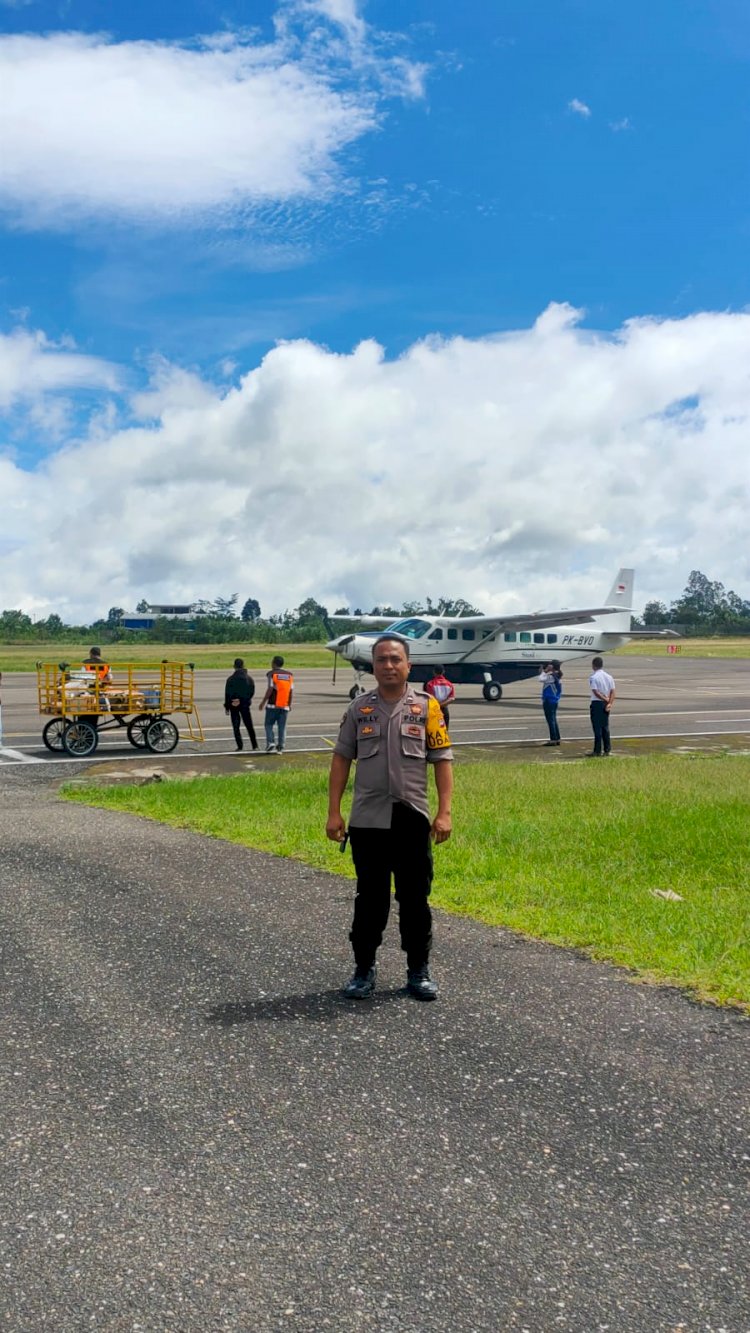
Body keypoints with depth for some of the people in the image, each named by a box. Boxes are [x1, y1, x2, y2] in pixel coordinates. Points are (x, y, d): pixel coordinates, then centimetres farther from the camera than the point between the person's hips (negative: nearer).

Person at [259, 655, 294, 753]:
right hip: (284, 706, 4)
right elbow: (291, 691, 8)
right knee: (282, 726, 6)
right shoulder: (289, 675, 10)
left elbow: (270, 689, -11)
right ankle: (280, 746, 3)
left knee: (269, 724, 6)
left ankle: (270, 742, -9)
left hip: (273, 705, -4)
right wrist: (289, 704, 16)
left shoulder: (271, 674, -4)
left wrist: (263, 702, -4)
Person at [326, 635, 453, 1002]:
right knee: (369, 898, 9)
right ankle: (364, 969, 22)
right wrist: (334, 812, 1)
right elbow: (341, 759, 6)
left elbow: (442, 761, 0)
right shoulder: (359, 708, 5)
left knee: (415, 899, 7)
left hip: (412, 819, -1)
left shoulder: (427, 707, 1)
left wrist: (444, 812, -7)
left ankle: (419, 971, 20)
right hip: (367, 820, 1)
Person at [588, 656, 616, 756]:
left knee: (597, 728, -3)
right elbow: (612, 692, 2)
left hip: (596, 703, -6)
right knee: (605, 727, 13)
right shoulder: (609, 676, 9)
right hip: (606, 704, 6)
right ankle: (607, 750, 14)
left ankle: (597, 751, -3)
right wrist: (610, 703, -6)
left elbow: (595, 692, -18)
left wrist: (606, 699, -11)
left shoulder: (593, 677, -11)